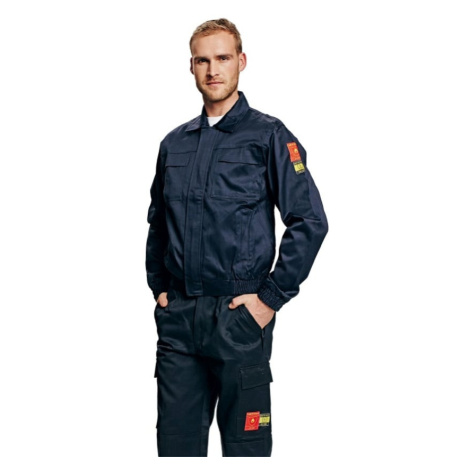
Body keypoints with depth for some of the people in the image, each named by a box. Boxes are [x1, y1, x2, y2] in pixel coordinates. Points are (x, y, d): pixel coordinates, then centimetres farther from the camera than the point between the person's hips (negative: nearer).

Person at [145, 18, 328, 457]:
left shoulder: (268, 136, -4)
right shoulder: (174, 144, 12)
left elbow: (310, 221, -9)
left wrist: (271, 298, -11)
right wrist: (159, 288, 12)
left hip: (239, 318, -4)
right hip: (177, 319, 5)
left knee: (244, 445, 5)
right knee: (176, 443, 10)